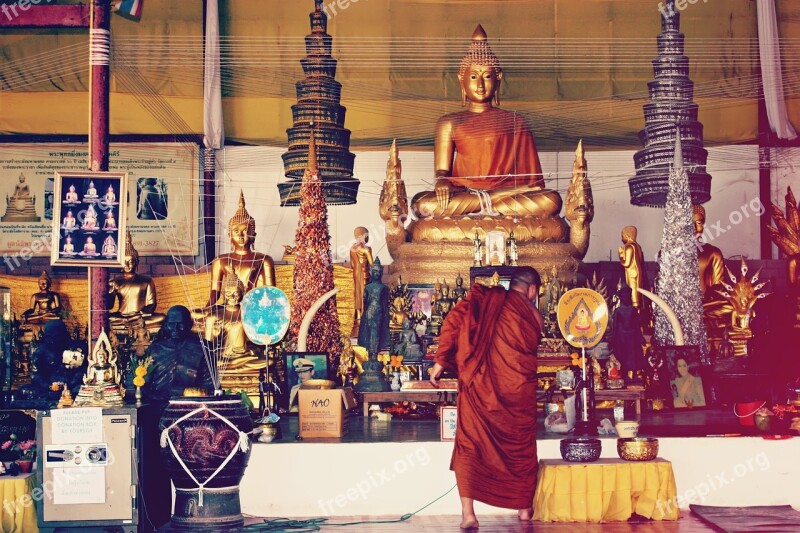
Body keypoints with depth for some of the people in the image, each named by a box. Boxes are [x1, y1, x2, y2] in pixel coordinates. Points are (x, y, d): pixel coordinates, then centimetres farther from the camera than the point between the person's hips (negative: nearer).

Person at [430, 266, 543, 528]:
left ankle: (468, 513, -6)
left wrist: (441, 361, -4)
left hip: (480, 387, -1)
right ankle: (524, 508, 26)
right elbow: (531, 351, 14)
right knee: (522, 447, 18)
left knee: (469, 447, 4)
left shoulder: (485, 298, 2)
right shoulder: (533, 315, 5)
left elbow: (454, 321, -8)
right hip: (519, 390, 1)